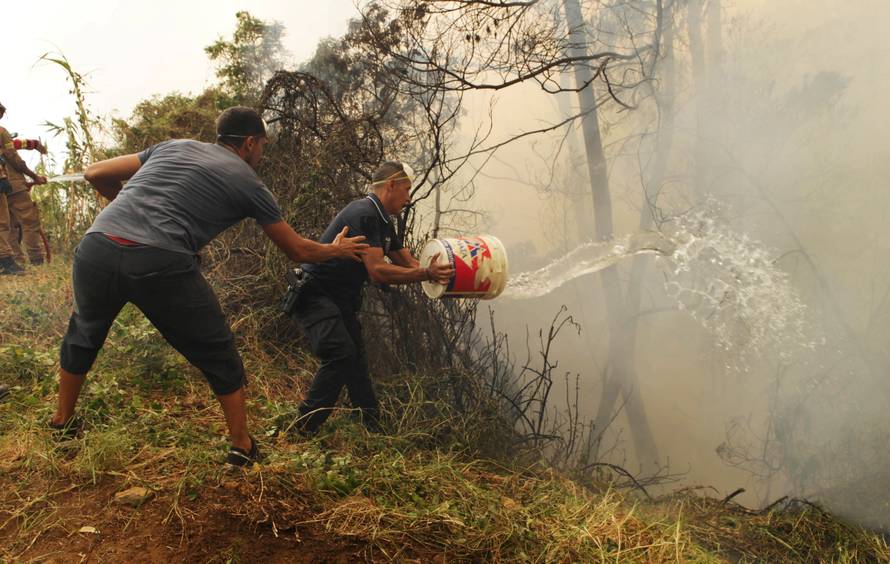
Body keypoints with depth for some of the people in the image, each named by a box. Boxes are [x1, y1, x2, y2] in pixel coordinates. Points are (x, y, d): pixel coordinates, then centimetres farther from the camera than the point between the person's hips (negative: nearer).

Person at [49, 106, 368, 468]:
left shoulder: (174, 147, 24)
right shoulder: (248, 183, 14)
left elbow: (95, 174, 24)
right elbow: (298, 251, 20)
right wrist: (337, 249, 40)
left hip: (97, 246, 5)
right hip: (161, 264, -4)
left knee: (84, 333, 33)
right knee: (218, 357, 16)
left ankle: (62, 424, 49)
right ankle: (242, 449, 27)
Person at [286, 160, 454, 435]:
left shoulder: (383, 221, 11)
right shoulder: (364, 214, -22)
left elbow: (409, 263, 13)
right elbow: (377, 270, -28)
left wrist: (437, 273, -2)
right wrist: (427, 274, -27)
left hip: (341, 299, 11)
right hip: (315, 296, -11)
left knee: (356, 359, 11)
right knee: (341, 353, -23)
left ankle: (373, 429, 18)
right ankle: (302, 430, -15)